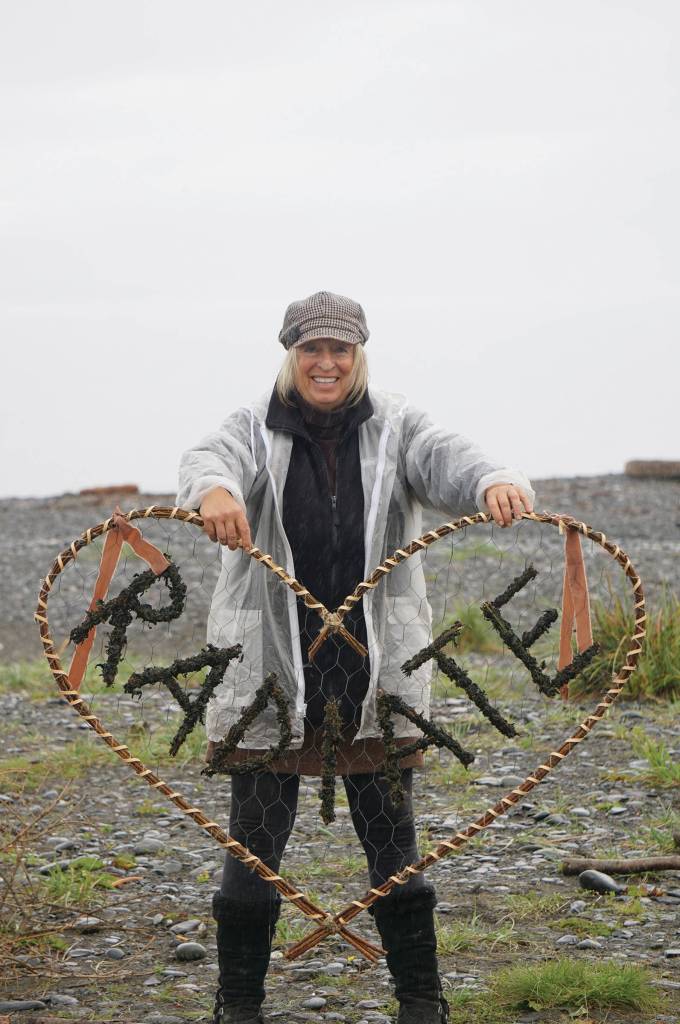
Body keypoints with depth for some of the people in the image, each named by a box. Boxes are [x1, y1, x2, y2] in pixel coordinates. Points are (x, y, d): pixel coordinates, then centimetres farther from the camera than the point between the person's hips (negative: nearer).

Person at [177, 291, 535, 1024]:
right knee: (254, 842, 2)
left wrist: (496, 483, -40)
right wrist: (214, 491, -48)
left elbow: (448, 462, -16)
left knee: (393, 841, 7)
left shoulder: (393, 428, 4)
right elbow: (211, 458, -22)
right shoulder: (256, 430, 0)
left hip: (375, 668, 1)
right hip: (270, 667, -1)